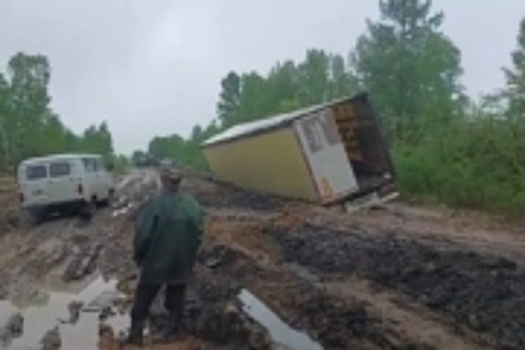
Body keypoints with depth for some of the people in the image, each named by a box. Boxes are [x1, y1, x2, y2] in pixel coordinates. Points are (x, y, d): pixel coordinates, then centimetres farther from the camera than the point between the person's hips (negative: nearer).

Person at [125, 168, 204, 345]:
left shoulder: (154, 204, -19)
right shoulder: (193, 204, -6)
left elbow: (142, 235, -17)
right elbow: (199, 235, 0)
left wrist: (138, 256, 0)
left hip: (155, 262, -3)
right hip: (182, 264, 3)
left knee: (143, 299, 14)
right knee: (176, 299, 19)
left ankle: (136, 334, 21)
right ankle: (172, 331, 30)